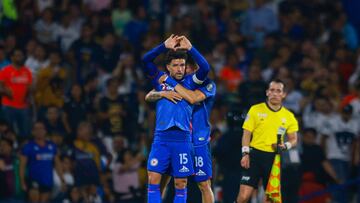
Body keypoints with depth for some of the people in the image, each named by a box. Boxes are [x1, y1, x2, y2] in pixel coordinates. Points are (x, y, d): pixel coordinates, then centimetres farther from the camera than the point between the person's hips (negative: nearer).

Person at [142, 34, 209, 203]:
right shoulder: (160, 80, 10)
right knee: (153, 179, -7)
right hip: (161, 138, 0)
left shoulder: (190, 82, 9)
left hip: (182, 139, 0)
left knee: (181, 184, 2)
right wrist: (165, 46, -7)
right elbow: (146, 60, -2)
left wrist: (190, 48, -8)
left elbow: (205, 68, -8)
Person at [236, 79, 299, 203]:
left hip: (274, 159, 2)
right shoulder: (255, 110, 2)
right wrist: (245, 154, -10)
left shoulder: (289, 117, 8)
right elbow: (246, 134, 2)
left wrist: (286, 146, -8)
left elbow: (293, 139, 14)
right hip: (255, 155, -2)